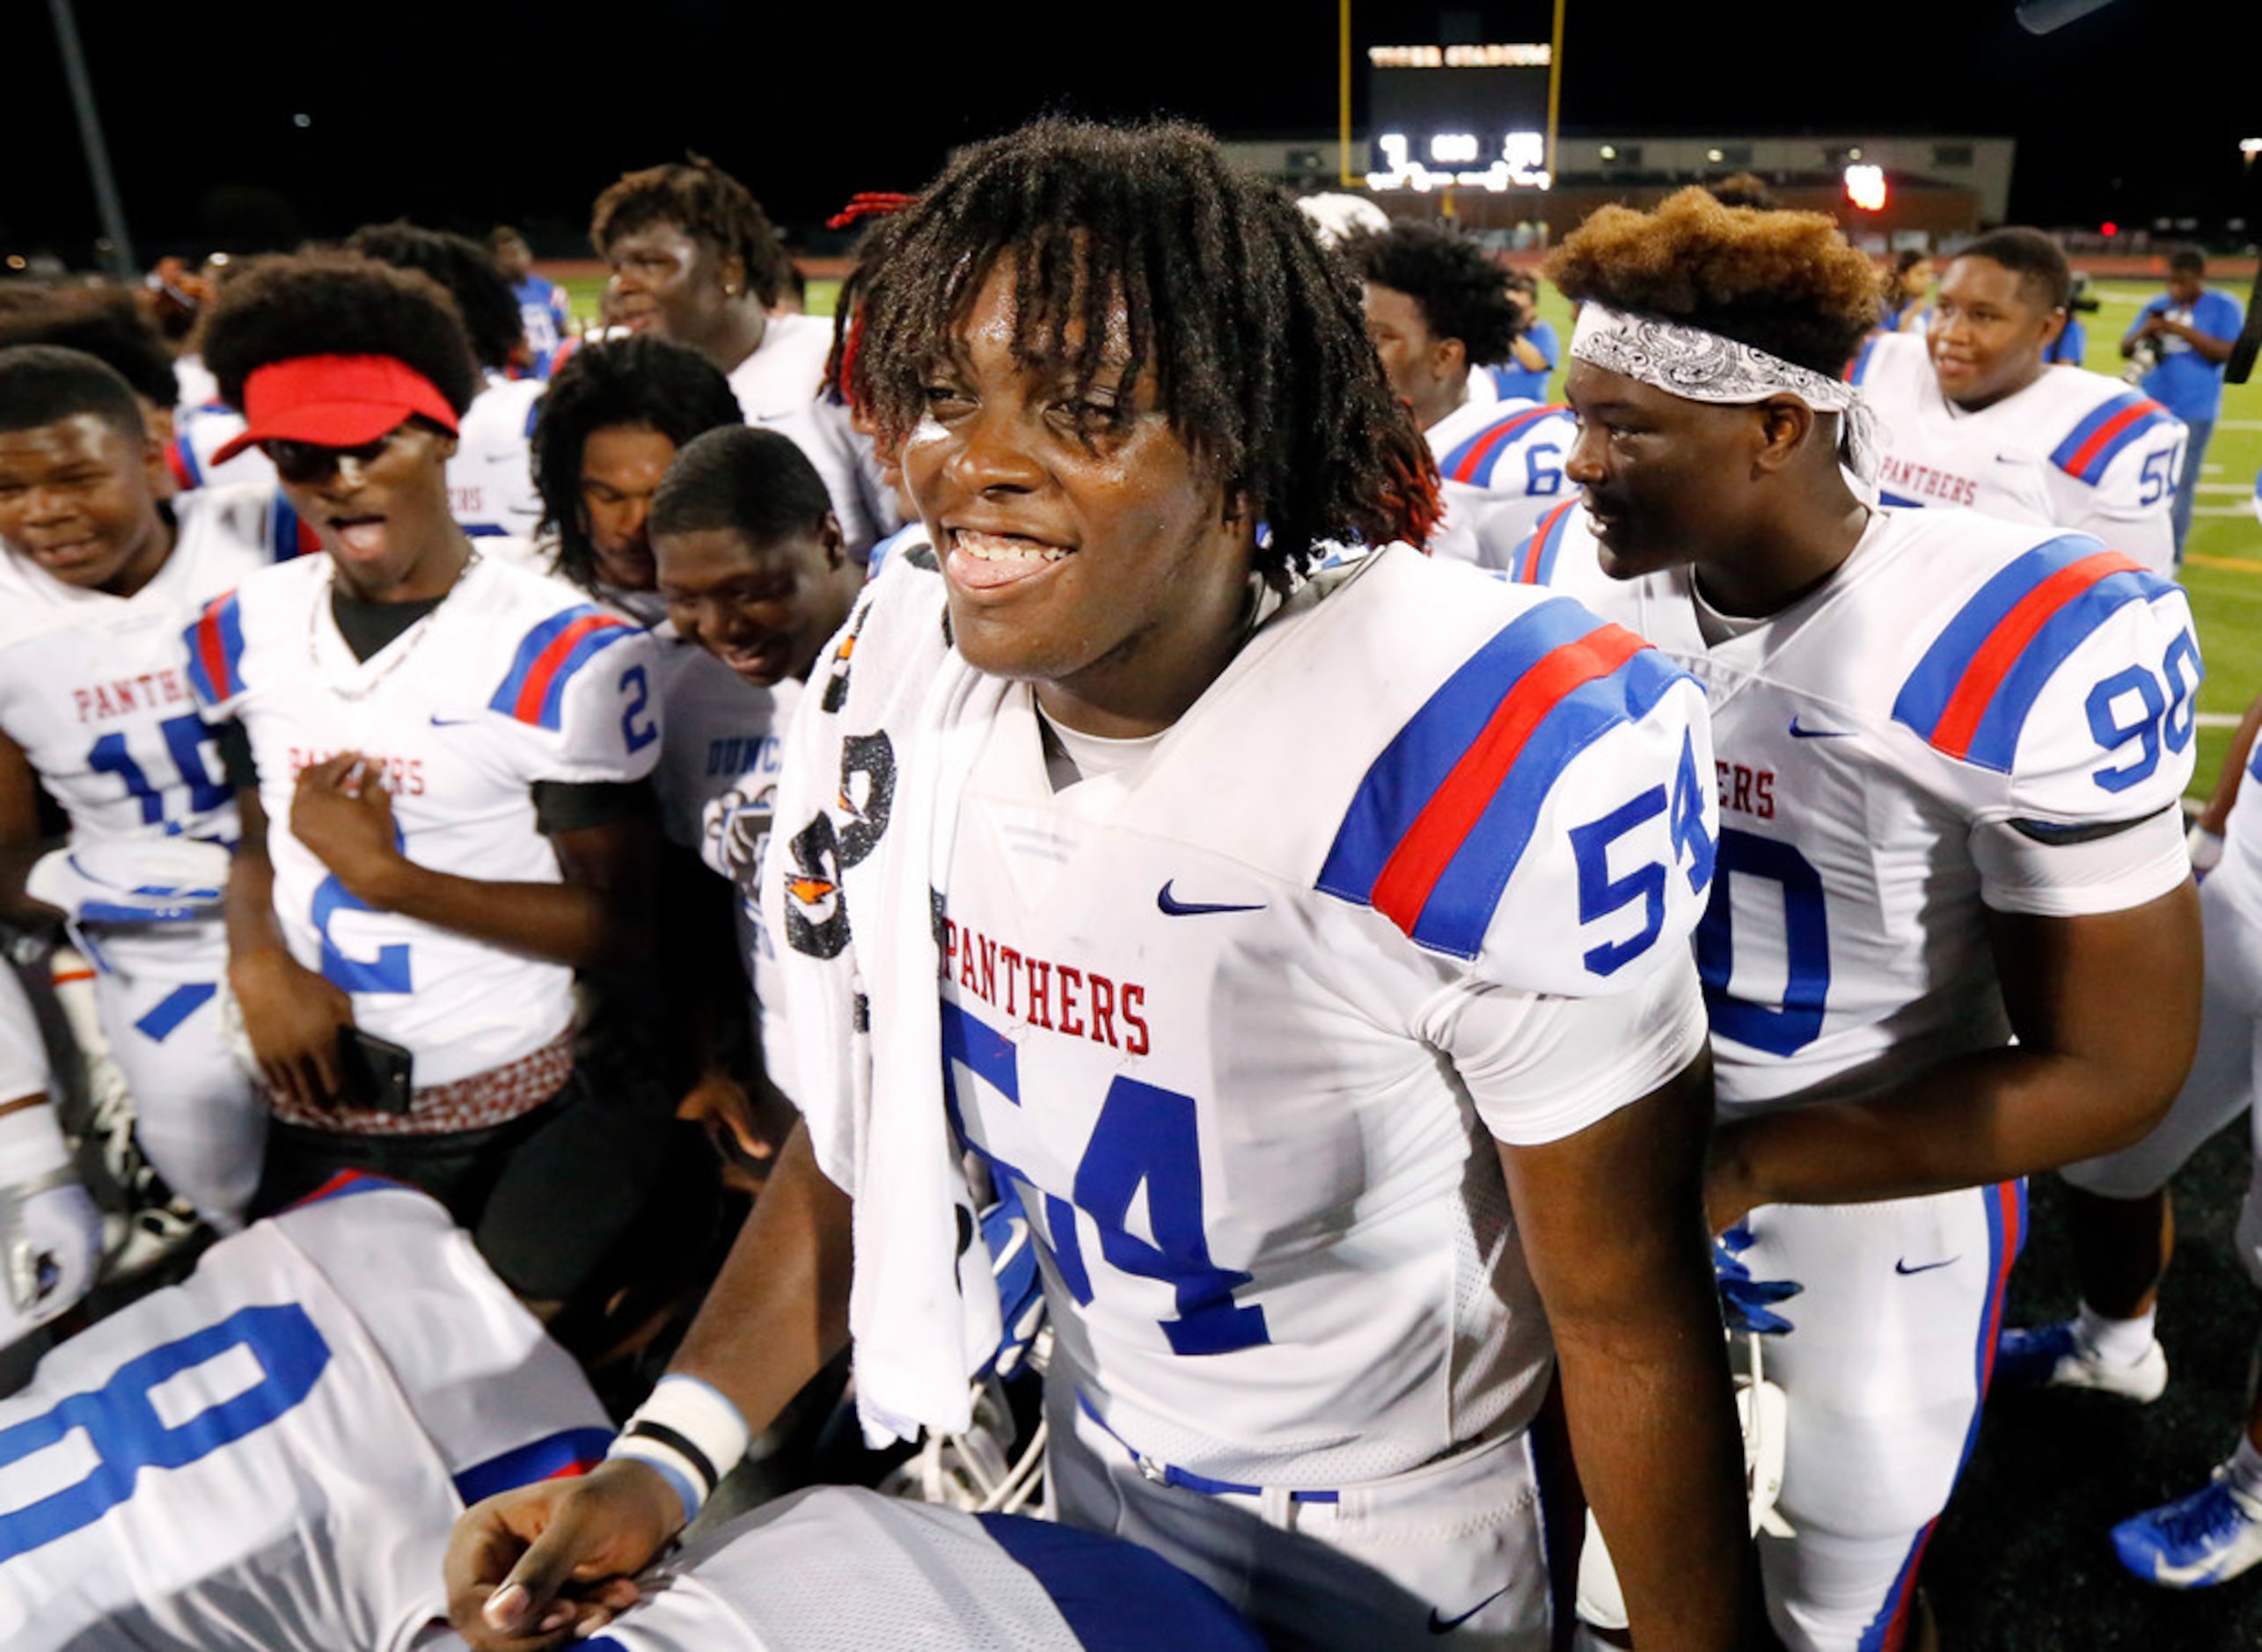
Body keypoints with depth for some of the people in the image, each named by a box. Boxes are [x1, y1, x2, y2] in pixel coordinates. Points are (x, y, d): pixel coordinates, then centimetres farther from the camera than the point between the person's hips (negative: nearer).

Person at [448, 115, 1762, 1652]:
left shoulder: (1485, 765, -32)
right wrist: (667, 1457, -11)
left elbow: (1627, 1317, -21)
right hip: (1099, 1460, 5)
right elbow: (864, 1125, -3)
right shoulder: (894, 692, -15)